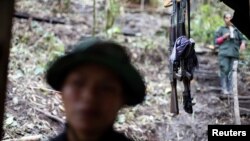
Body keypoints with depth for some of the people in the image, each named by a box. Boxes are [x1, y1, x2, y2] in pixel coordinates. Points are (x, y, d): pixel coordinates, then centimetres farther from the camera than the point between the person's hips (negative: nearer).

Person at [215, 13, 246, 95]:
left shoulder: (236, 30, 16)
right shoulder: (221, 29, 11)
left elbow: (242, 38, 18)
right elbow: (216, 41, 9)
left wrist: (243, 43, -4)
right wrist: (224, 37, -6)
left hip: (234, 53, 2)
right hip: (224, 53, -2)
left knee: (232, 71, -3)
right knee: (224, 70, -10)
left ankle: (230, 89, 0)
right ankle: (224, 88, -7)